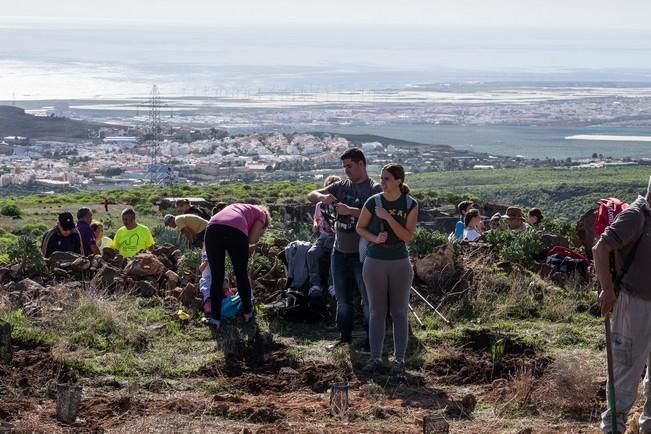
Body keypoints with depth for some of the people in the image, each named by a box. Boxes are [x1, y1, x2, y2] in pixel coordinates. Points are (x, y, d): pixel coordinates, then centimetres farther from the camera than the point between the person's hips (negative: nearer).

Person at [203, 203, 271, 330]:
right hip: (236, 231, -4)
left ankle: (215, 319, 10)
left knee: (217, 277, 12)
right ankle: (247, 313, 31)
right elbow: (252, 239, 11)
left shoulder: (238, 207, 41)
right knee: (242, 274, 17)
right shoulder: (261, 214, 27)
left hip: (212, 229, 4)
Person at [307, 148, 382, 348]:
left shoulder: (374, 189, -8)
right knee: (342, 298, 15)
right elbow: (311, 196, 7)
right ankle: (345, 335, 27)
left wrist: (350, 210, -30)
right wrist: (322, 197, -15)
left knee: (368, 299, 1)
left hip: (363, 253, -6)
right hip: (340, 251, 6)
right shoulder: (341, 186, 8)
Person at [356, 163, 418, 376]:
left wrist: (388, 217, -23)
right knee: (377, 312, 6)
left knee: (399, 312, 5)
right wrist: (375, 238, -15)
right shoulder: (373, 202, -7)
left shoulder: (411, 205, -7)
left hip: (400, 263, 0)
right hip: (375, 262, 0)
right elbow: (360, 228, 5)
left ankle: (399, 359, 11)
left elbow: (408, 236, -13)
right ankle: (375, 358, 13)